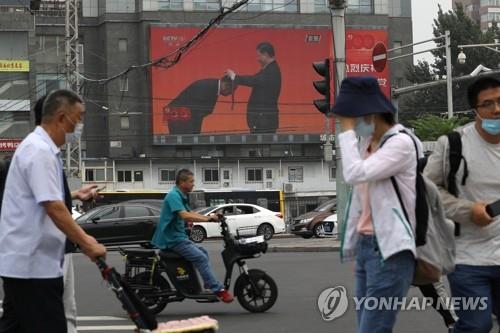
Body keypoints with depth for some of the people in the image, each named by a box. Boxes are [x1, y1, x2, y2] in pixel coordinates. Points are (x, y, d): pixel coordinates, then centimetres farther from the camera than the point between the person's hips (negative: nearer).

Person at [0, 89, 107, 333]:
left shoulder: (37, 147, 15)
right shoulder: (40, 151, -17)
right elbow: (53, 208, -23)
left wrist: (82, 239, 18)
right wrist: (87, 244, -17)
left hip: (21, 261, 10)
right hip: (33, 263, -10)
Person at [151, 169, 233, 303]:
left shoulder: (180, 196, 15)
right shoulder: (174, 196, -18)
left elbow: (190, 213, 23)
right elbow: (184, 215, -30)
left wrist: (209, 217, 10)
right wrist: (207, 219, -30)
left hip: (179, 237, 11)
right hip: (173, 239, -11)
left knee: (203, 252, 18)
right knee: (201, 258, -17)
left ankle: (209, 285, 18)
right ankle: (218, 290, -18)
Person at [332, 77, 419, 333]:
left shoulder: (401, 143, -12)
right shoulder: (366, 142, 15)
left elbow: (355, 174, -23)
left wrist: (348, 131, -13)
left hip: (390, 250, -9)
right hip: (366, 245, 9)